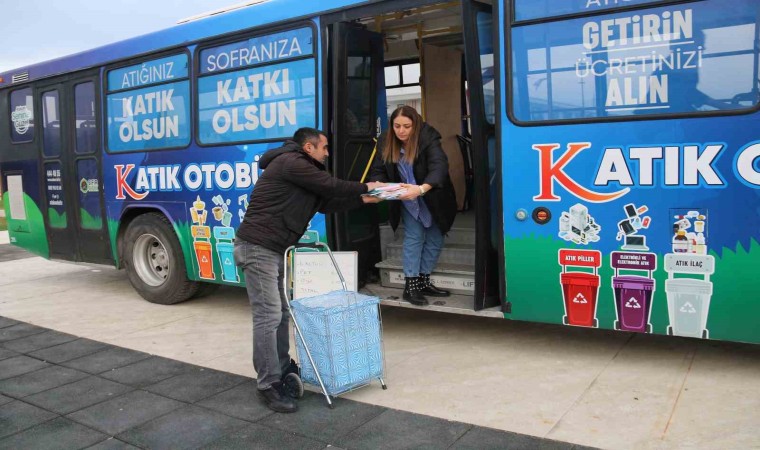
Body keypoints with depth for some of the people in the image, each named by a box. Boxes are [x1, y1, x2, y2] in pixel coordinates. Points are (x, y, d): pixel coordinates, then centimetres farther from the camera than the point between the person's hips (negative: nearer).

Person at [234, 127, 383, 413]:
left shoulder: (300, 169, 22)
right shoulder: (291, 163, -11)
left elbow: (326, 202, 19)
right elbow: (331, 187, -11)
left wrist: (363, 200, 13)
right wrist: (365, 187, 5)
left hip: (272, 249, 11)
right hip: (257, 247, -11)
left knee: (281, 312, 16)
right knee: (268, 316, -9)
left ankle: (283, 368, 29)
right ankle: (269, 386, -2)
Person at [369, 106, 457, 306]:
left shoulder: (428, 138, -24)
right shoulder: (386, 143, -12)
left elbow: (439, 165, -38)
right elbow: (378, 171, -11)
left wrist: (422, 188, -56)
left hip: (433, 199, 0)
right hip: (408, 201, 1)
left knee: (435, 240, 6)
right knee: (413, 237, -5)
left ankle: (423, 281, 22)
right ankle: (410, 285, 2)